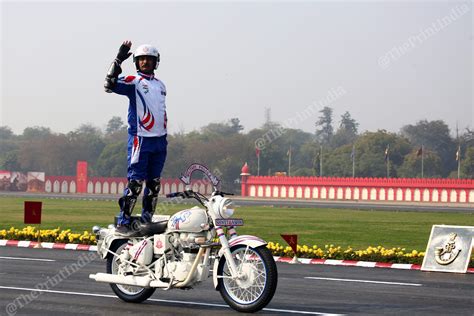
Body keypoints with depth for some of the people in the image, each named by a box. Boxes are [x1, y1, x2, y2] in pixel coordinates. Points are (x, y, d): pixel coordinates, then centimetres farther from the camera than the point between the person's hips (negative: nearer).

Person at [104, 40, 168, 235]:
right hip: (140, 139, -7)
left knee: (154, 183, 9)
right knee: (135, 182, -11)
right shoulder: (133, 81, -3)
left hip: (159, 140, 7)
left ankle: (146, 220, 17)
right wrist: (118, 60, -26)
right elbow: (110, 85, -20)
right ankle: (122, 223, -10)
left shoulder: (160, 85, 18)